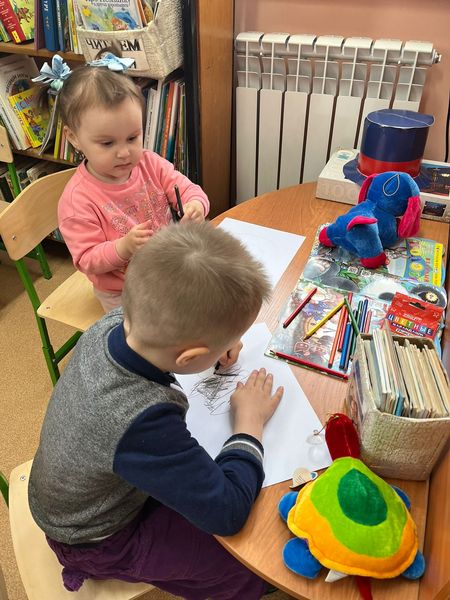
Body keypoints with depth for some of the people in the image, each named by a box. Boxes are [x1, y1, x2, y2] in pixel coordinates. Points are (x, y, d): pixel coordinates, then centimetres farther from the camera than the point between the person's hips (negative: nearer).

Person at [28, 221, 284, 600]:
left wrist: (214, 344, -13)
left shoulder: (112, 324, -23)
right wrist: (250, 422, -20)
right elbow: (227, 512, -34)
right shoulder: (143, 422, -44)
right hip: (99, 542, -6)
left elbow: (157, 325, 3)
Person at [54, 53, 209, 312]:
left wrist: (196, 205, -31)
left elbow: (187, 189, -5)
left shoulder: (150, 164, -9)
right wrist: (124, 247, -38)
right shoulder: (77, 200, -22)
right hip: (123, 294, -4)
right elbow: (87, 261, -18)